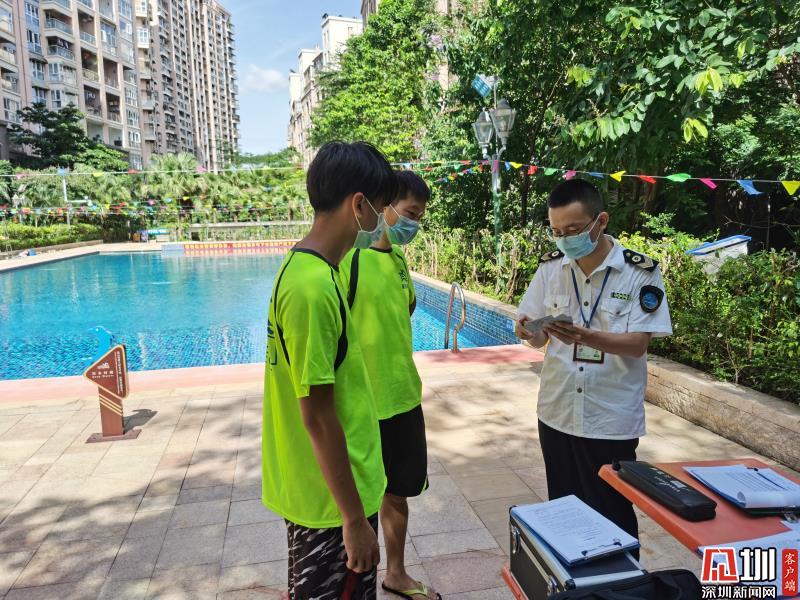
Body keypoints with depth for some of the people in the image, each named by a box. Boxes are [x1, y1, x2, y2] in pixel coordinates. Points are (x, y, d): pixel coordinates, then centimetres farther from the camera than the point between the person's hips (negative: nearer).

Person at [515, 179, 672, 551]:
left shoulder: (640, 272, -10)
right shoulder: (550, 268, 0)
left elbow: (638, 344, -14)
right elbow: (539, 339, 2)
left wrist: (585, 337, -32)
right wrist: (529, 333, -22)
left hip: (612, 418, -3)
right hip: (557, 413, 4)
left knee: (612, 515, 10)